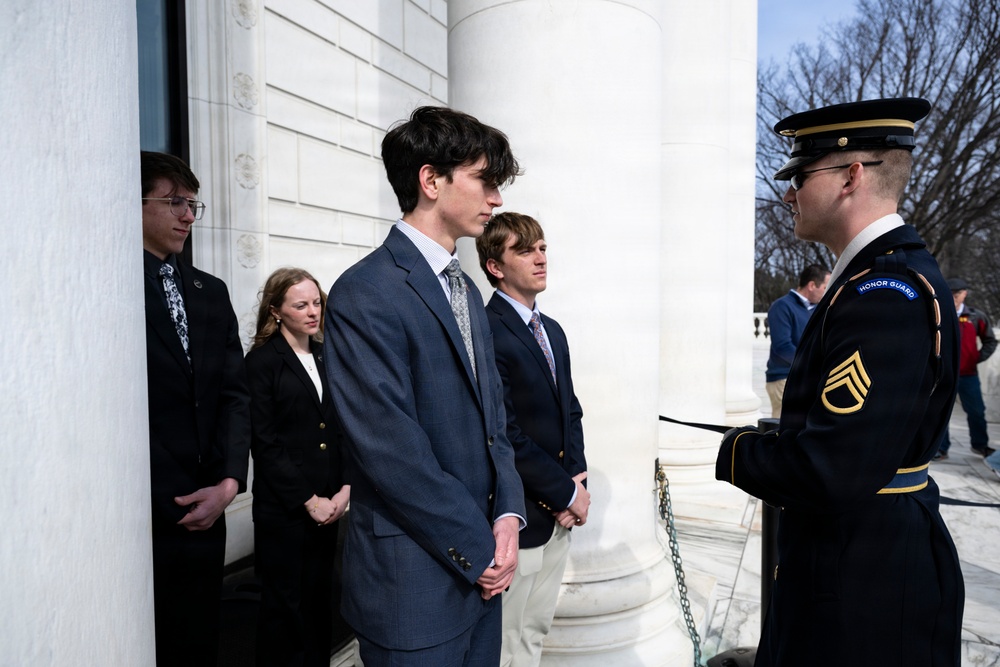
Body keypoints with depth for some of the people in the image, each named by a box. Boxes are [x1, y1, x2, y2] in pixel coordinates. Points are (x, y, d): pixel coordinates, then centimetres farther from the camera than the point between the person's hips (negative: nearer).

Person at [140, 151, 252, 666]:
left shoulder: (212, 292, 10)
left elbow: (234, 393, 6)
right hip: (140, 515, -5)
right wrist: (163, 498, -11)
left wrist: (229, 481, -5)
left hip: (203, 512, 5)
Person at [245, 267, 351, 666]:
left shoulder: (326, 356, 8)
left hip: (328, 504, 5)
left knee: (320, 599, 14)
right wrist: (308, 500, -12)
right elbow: (265, 442, -11)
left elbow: (342, 427, 9)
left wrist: (345, 488, -2)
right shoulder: (262, 361, -7)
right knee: (285, 606, 9)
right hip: (283, 508, -5)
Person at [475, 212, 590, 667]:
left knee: (537, 629, 21)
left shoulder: (552, 331, 11)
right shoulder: (486, 333, -18)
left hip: (561, 510, 8)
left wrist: (577, 481, -1)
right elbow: (504, 434, -21)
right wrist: (566, 494, -13)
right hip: (519, 514, -8)